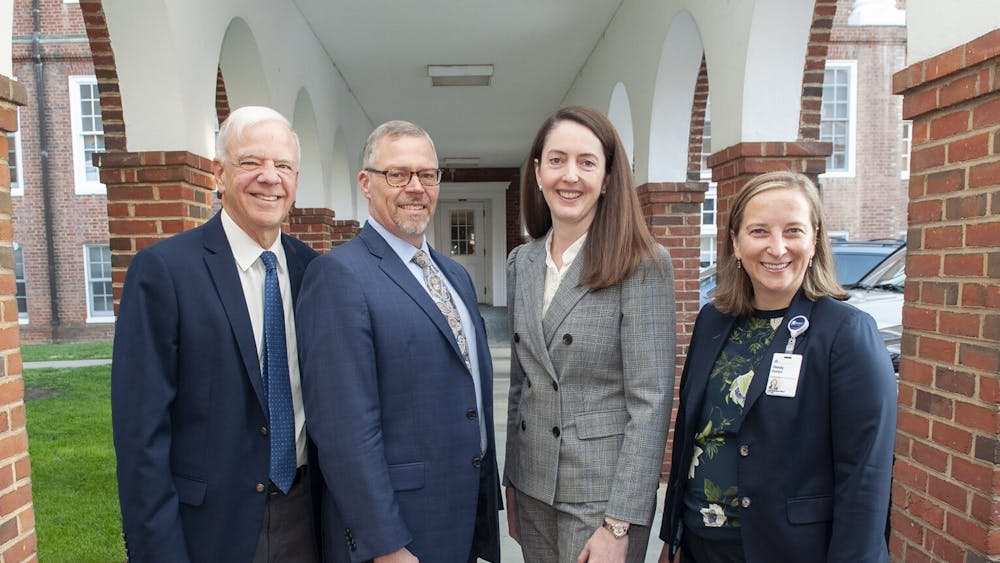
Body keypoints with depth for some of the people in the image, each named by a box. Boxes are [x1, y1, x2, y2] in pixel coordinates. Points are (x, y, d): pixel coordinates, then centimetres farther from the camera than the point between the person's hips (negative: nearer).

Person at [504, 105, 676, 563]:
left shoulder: (642, 265, -13)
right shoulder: (520, 264, 4)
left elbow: (650, 401, -14)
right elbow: (520, 383, 9)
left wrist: (619, 525, -16)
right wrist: (512, 483, 11)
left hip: (604, 492, -5)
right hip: (534, 489, 5)